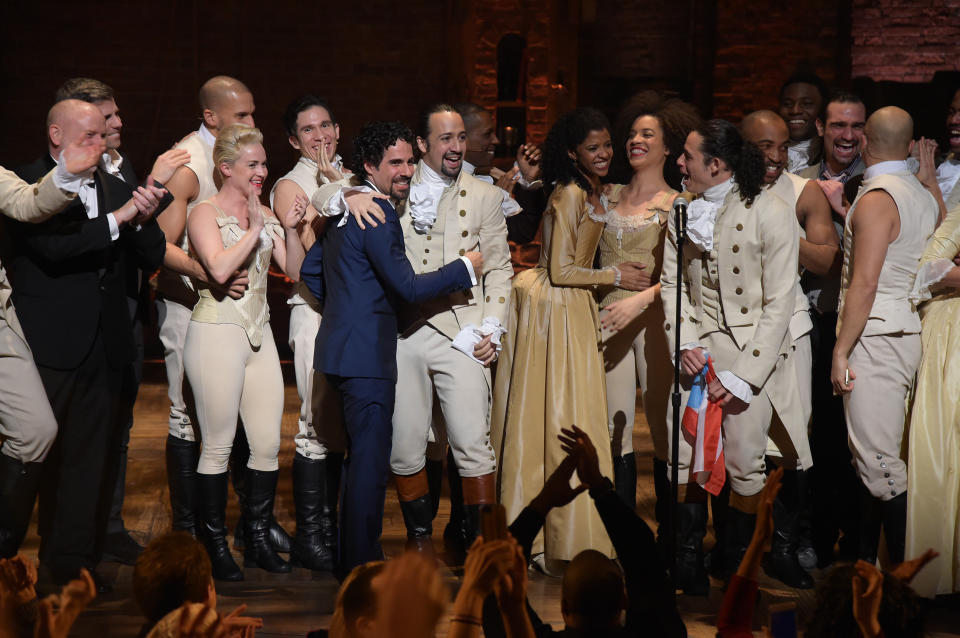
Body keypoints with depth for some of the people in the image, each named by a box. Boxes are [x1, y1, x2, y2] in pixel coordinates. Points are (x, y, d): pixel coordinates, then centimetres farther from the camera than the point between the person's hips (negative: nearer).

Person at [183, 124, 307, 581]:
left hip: (259, 333, 6)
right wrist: (255, 229, -16)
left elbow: (295, 270, 10)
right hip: (217, 333, -6)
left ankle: (258, 540, 16)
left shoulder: (265, 215, 15)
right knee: (218, 445, -1)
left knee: (268, 443, 4)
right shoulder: (205, 213, -5)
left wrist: (290, 229, -4)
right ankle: (216, 546, 9)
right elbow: (220, 268, -20)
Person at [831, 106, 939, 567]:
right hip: (909, 334, 9)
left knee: (879, 461, -7)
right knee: (870, 455, 15)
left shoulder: (875, 199, -14)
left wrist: (840, 351, -15)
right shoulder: (925, 197, 11)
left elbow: (865, 284, -19)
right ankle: (866, 555, 23)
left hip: (876, 338, -9)